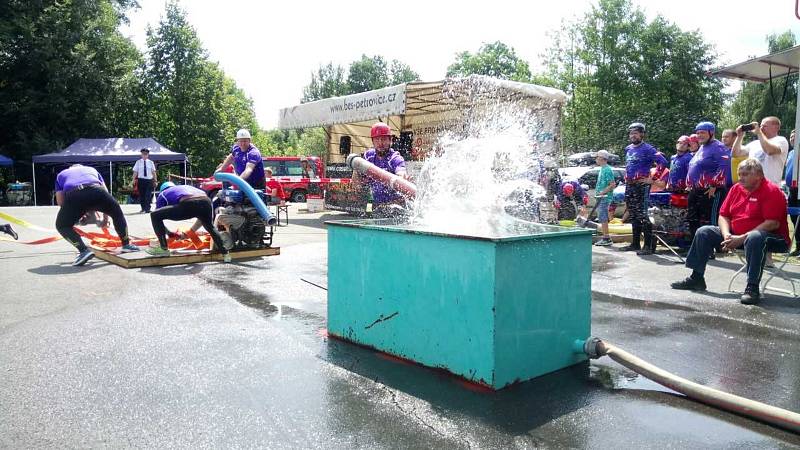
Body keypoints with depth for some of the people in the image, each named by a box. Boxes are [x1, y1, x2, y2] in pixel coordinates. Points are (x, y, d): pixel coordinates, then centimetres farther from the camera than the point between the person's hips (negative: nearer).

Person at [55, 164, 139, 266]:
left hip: (73, 196, -1)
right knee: (117, 213, 28)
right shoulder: (92, 169, 42)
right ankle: (126, 244, 32)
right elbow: (105, 192, 35)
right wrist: (105, 217, 42)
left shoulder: (61, 174, 39)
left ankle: (84, 250, 3)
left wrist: (76, 213, 38)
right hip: (96, 191, 1)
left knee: (62, 226, 20)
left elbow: (60, 201, 25)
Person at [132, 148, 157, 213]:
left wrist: (155, 180, 6)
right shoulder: (138, 162, 4)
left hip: (149, 180, -1)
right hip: (141, 180, 1)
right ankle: (143, 208, 19)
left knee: (148, 195, -6)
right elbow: (135, 172, 2)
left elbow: (153, 172, 8)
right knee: (141, 195, 8)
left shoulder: (151, 162, 5)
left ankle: (147, 209, -4)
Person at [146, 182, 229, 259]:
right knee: (210, 227, 36)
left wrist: (169, 233, 47)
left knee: (154, 215, 13)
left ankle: (163, 249, 14)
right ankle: (224, 252, 37)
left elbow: (157, 217, 32)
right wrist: (190, 232, 51)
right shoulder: (187, 187, 44)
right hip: (206, 201, 5)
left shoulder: (162, 194, 32)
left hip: (188, 204, -5)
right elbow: (202, 216, 43)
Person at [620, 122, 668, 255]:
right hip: (629, 186, 8)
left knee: (642, 215, -13)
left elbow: (663, 162, -18)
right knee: (633, 216, 13)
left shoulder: (647, 149, -9)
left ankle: (648, 246, -12)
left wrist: (652, 179, -16)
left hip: (641, 186, -8)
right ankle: (635, 243, 22)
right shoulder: (628, 149, 15)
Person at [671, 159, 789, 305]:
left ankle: (752, 287, -36)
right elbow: (724, 215, 9)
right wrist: (726, 235, -11)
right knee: (704, 232, 0)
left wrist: (742, 238, -25)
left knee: (755, 238, -41)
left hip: (772, 238, -7)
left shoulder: (771, 191, -13)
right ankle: (697, 278, 4)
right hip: (735, 234, 8)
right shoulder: (736, 188, 8)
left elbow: (773, 223, -23)